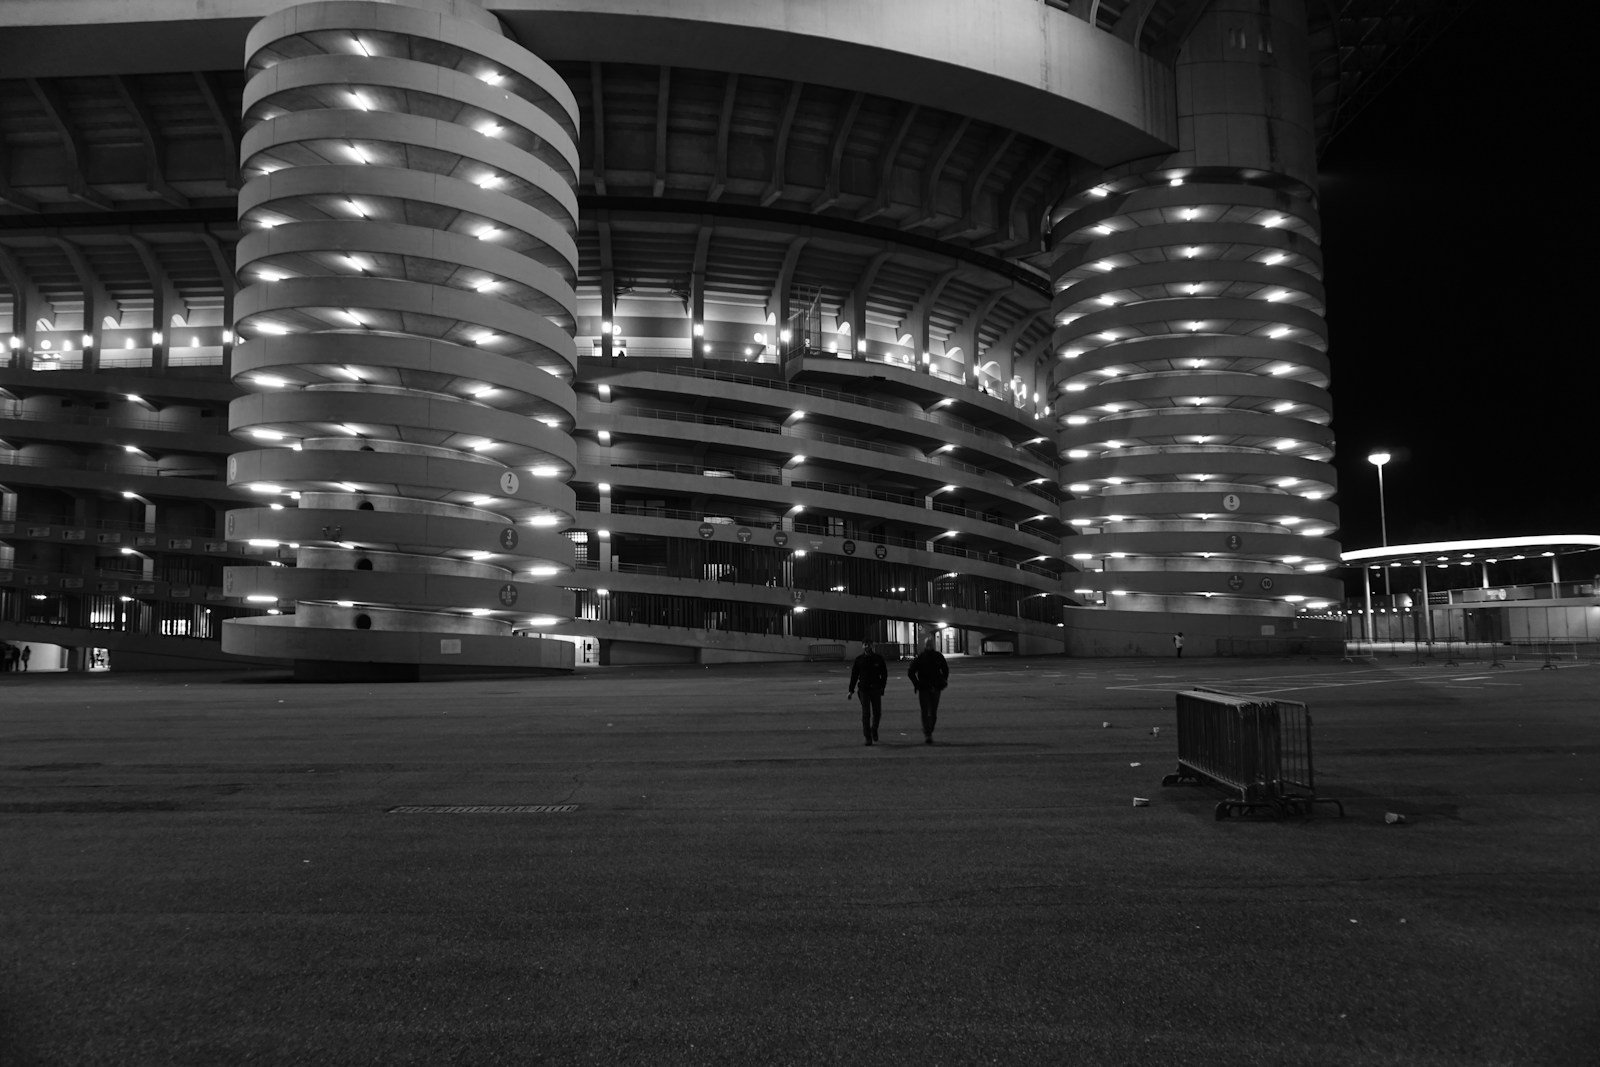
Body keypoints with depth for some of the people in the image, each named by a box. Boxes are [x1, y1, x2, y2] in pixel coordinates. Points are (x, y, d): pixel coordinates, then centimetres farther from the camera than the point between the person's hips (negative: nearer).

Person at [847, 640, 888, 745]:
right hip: (863, 689, -1)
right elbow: (854, 675, 4)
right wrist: (851, 691, 0)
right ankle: (868, 738, 0)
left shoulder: (878, 658, 2)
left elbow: (884, 673, 7)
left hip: (876, 689, 1)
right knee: (866, 714, -5)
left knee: (877, 713, 4)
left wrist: (882, 687, -5)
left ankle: (874, 729, 34)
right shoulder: (859, 659, 1)